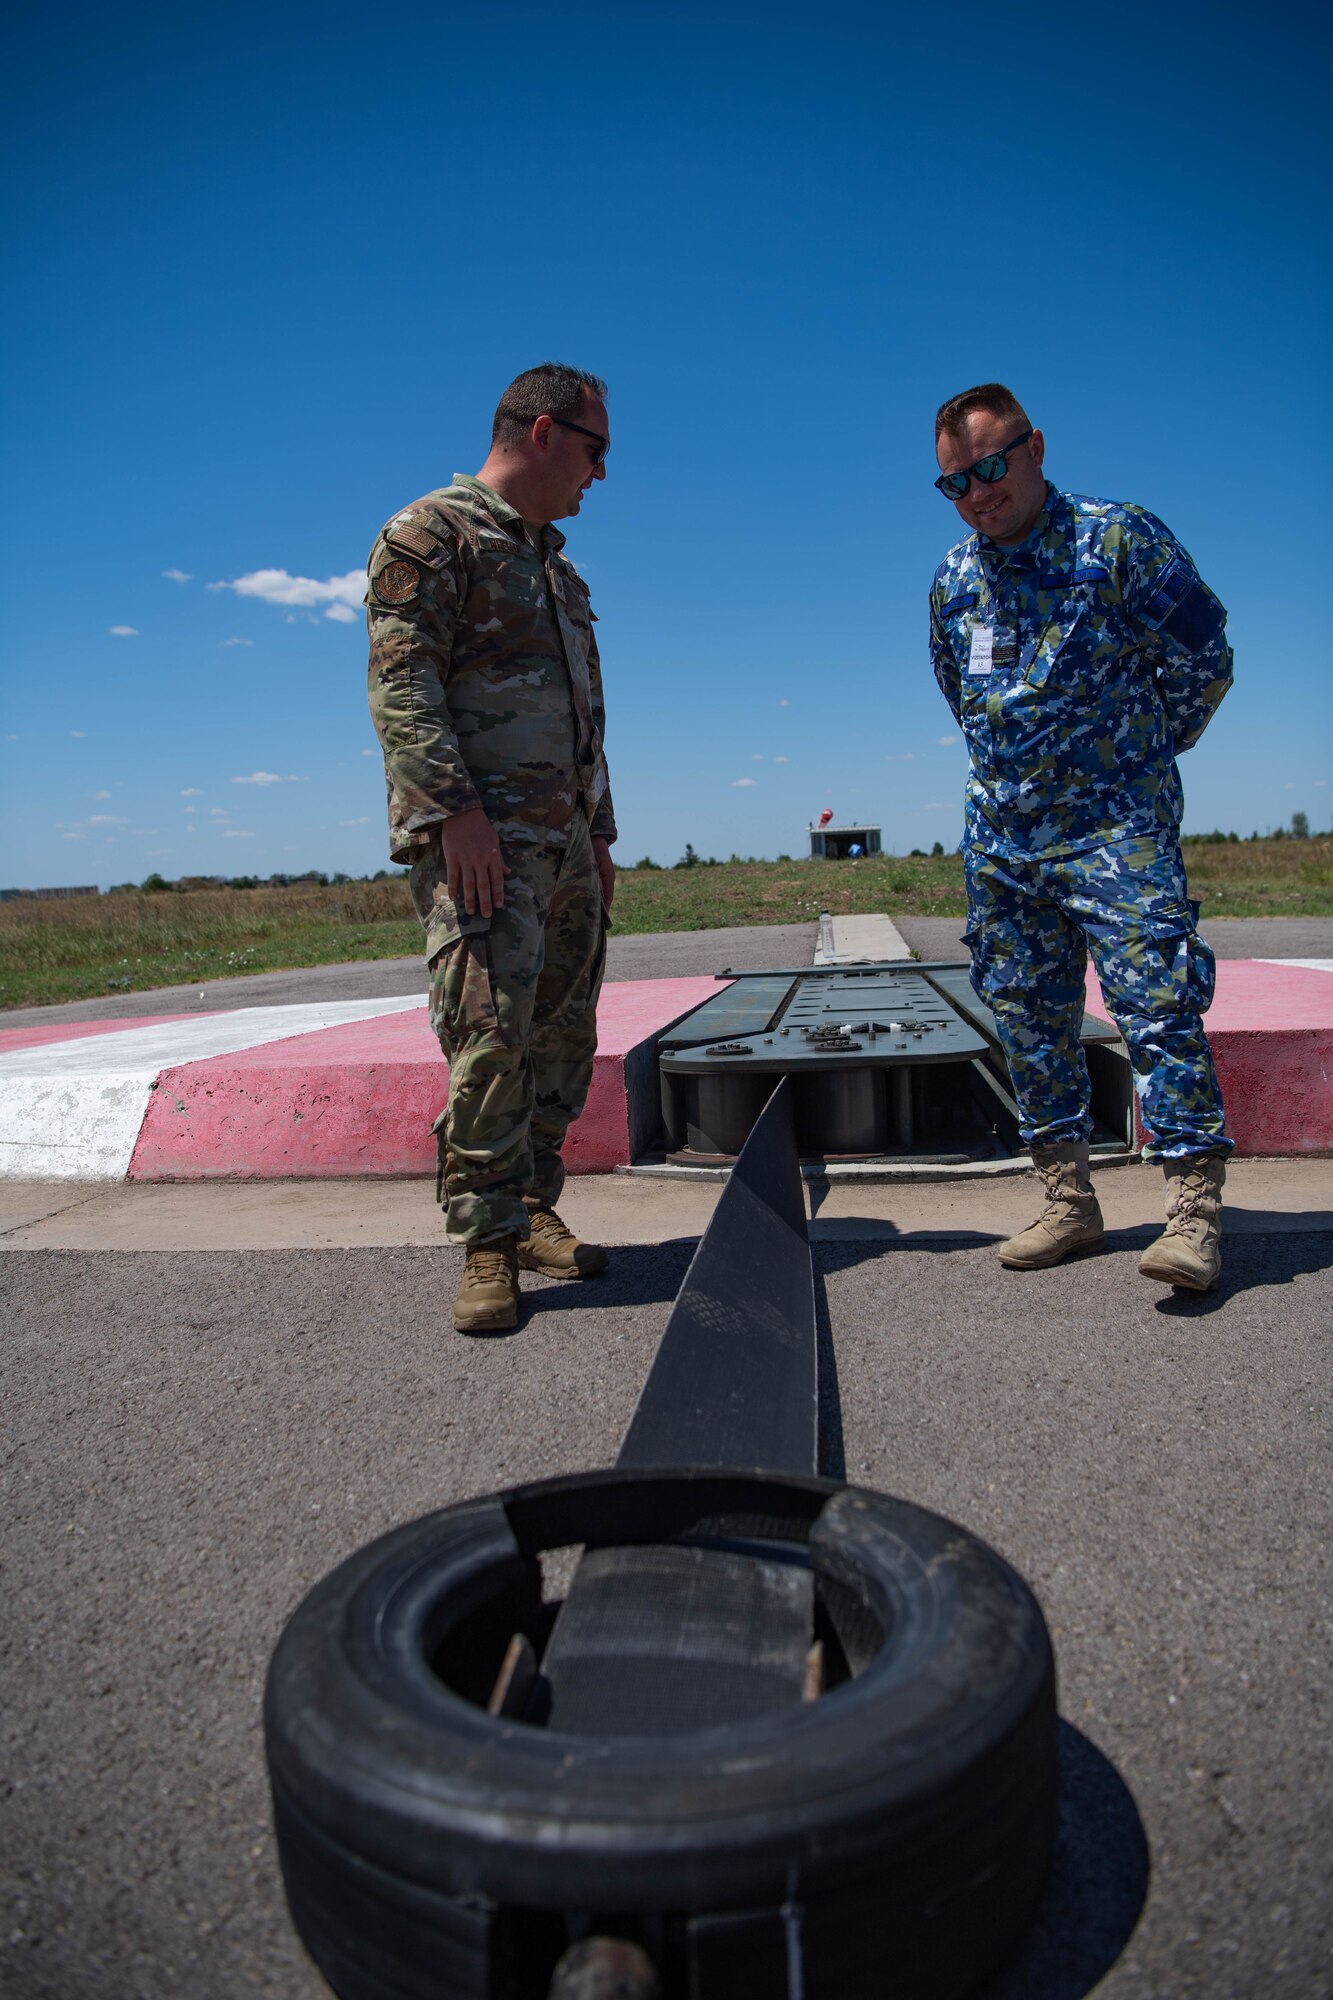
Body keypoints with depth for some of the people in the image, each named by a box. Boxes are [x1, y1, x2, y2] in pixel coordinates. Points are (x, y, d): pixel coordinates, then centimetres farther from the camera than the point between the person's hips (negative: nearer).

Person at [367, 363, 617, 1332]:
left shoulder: (556, 564, 25)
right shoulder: (430, 534, -1)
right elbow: (402, 683, -13)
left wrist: (600, 834, 21)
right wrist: (455, 811, -22)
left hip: (565, 842, 9)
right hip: (479, 839, -8)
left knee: (563, 1038, 8)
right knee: (490, 1037, -13)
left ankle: (533, 1209, 19)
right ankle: (489, 1244, -3)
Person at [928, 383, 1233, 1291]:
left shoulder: (1119, 538, -5)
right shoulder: (954, 578, 11)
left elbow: (1204, 655, 1)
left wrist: (1140, 752, 11)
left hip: (1116, 825, -5)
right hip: (1000, 835, 6)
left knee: (1158, 1003, -10)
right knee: (1028, 1018, 7)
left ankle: (1195, 1210, -4)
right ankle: (1070, 1201, 18)